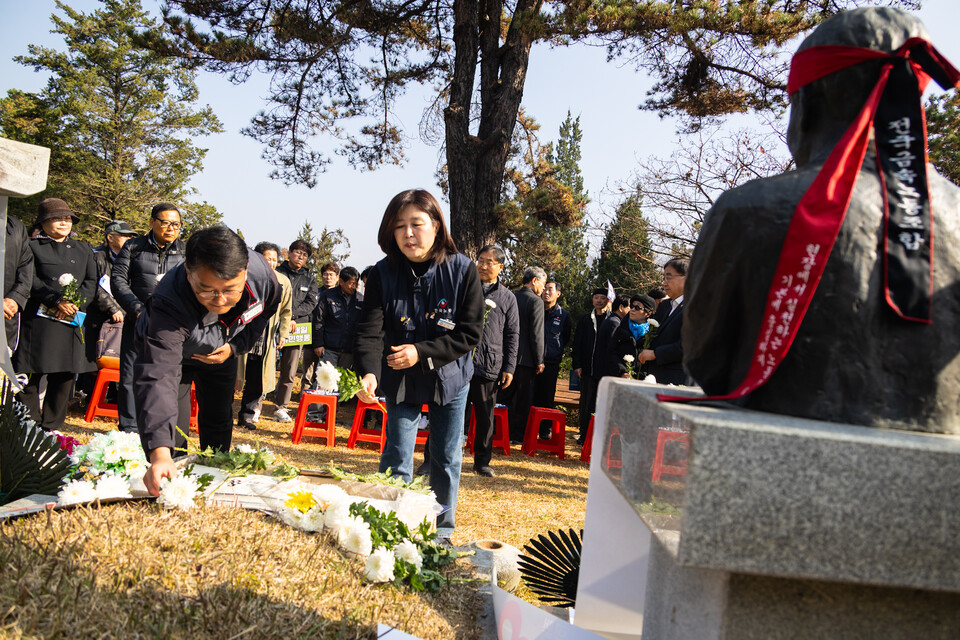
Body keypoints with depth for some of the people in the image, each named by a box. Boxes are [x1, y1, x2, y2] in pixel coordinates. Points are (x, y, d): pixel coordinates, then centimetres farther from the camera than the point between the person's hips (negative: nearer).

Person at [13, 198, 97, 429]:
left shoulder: (83, 250, 20)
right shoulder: (32, 247, 7)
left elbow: (91, 282, 11)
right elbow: (32, 281, -5)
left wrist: (76, 304, -7)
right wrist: (57, 302, -17)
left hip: (72, 322, 4)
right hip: (39, 320, -4)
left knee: (65, 376, 3)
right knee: (30, 376, -5)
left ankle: (51, 429, 13)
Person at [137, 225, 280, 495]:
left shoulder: (262, 273, -35)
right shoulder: (170, 304, -48)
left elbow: (265, 312, -8)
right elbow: (158, 376, -57)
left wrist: (235, 346, -21)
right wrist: (160, 454, -68)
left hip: (221, 352, 4)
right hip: (171, 349, -4)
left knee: (219, 422, 14)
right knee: (172, 425, -11)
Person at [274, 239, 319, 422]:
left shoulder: (310, 278, 15)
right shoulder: (277, 273, 4)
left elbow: (311, 303, 6)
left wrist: (292, 315, -9)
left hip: (298, 327, 3)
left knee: (289, 372, 4)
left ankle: (281, 408, 12)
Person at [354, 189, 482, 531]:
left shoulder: (462, 270, -17)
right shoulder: (383, 274, -13)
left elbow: (470, 333, -15)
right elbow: (370, 331, -20)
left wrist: (421, 353, -25)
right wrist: (369, 372, -39)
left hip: (450, 377, 0)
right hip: (400, 378, 1)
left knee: (446, 459, 10)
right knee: (396, 458, 2)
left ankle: (443, 529, 27)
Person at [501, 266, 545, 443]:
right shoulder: (536, 301, -12)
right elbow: (537, 334, -14)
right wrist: (539, 361, -8)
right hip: (525, 357, -6)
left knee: (507, 395, 14)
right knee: (523, 398, 3)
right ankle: (517, 435, 8)